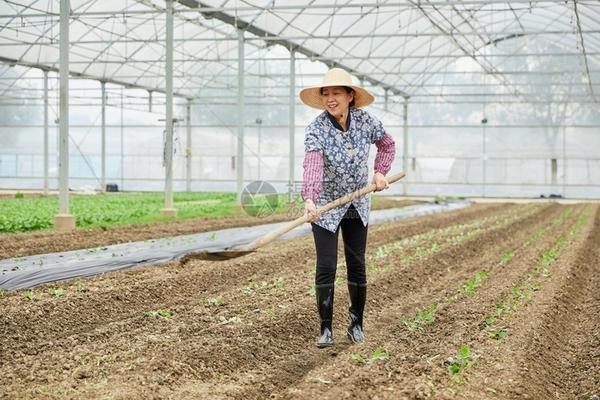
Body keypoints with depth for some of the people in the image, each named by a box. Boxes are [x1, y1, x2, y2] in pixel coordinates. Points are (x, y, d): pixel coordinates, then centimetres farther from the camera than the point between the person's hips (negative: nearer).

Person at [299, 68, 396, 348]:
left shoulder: (366, 121, -9)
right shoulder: (316, 130, -20)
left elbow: (387, 145, 11)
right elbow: (312, 166, -36)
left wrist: (380, 172, -4)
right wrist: (309, 200, -51)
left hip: (358, 206, 3)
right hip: (325, 207, -3)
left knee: (357, 265, 6)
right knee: (326, 266, -7)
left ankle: (356, 324, 21)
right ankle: (326, 329, 4)